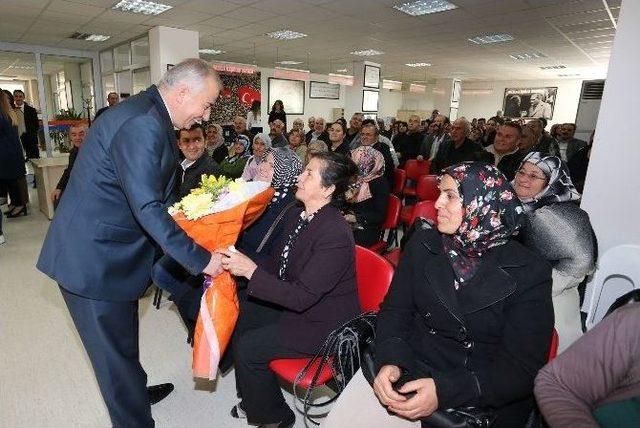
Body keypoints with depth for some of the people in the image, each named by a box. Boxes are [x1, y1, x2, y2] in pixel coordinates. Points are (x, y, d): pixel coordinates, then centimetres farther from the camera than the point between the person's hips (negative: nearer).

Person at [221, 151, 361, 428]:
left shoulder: (335, 234, -29)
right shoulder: (296, 215, -2)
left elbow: (302, 297, -28)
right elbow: (277, 264, 8)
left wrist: (251, 270, -29)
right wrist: (239, 266, -8)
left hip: (324, 325, -8)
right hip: (295, 303, 8)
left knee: (246, 347, -12)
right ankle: (253, 397, 29)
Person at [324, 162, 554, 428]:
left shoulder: (530, 274, -11)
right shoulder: (423, 243, -2)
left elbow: (522, 369, -11)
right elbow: (395, 310, 2)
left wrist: (445, 391, -23)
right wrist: (389, 361, -17)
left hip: (480, 398, -1)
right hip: (407, 367, 2)